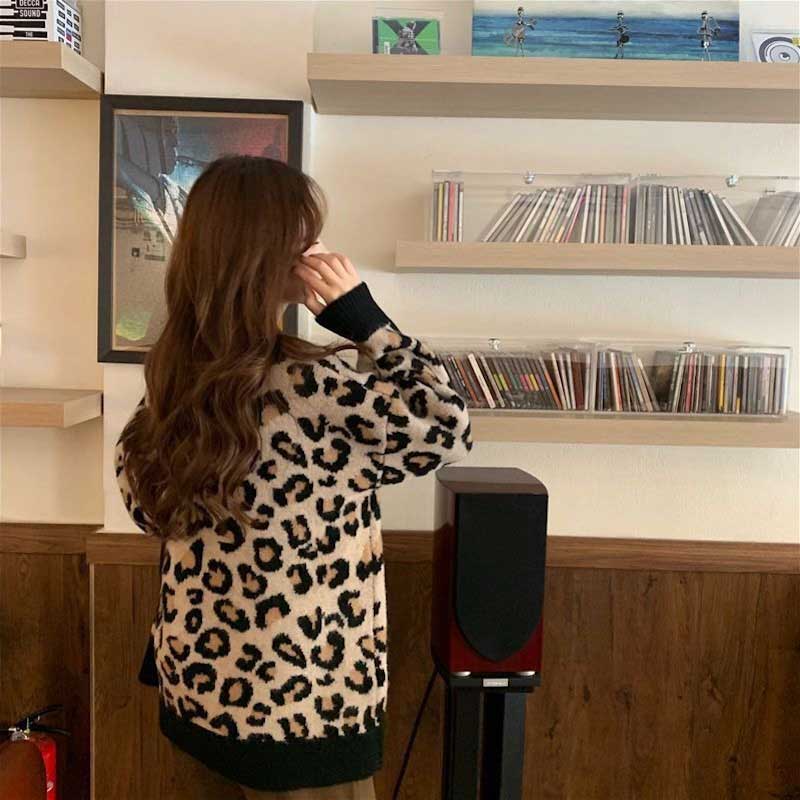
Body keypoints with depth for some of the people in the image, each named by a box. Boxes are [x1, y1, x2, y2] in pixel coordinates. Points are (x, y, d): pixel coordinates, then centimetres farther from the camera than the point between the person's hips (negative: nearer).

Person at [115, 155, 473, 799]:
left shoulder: (174, 371, -5)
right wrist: (367, 319, -16)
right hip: (299, 705, -7)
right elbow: (448, 430, -14)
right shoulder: (314, 388, -27)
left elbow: (143, 504, 8)